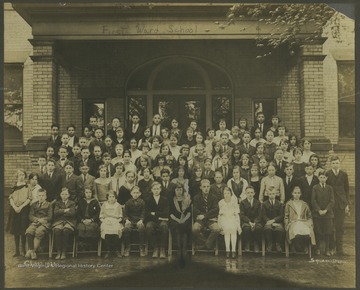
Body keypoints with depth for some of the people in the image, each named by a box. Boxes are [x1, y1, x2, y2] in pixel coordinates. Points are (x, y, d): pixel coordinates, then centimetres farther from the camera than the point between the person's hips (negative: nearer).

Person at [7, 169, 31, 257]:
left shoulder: (27, 186, 1)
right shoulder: (14, 186, 12)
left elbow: (29, 199, -4)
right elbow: (11, 198, 9)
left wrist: (21, 207, -12)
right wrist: (14, 207, -7)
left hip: (24, 209, -3)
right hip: (14, 209, 3)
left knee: (23, 231, -6)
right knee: (15, 230, 3)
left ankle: (23, 250, 2)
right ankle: (17, 250, 9)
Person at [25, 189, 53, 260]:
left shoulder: (49, 205, 16)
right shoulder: (34, 205, 23)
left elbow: (50, 217, 5)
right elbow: (30, 216, 11)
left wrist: (42, 219, -11)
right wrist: (38, 219, -7)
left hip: (45, 223, -2)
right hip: (34, 222, 2)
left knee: (38, 232, -36)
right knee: (28, 232, -32)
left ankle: (32, 251, -33)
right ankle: (32, 251, -31)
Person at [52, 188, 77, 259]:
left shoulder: (72, 203, 17)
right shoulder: (58, 203, 22)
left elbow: (72, 213, -2)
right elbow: (55, 212, 3)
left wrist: (61, 212, -2)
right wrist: (65, 210, -5)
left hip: (69, 221, -1)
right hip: (59, 221, 2)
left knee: (65, 230, -35)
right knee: (57, 230, -33)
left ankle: (64, 252, -29)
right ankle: (58, 252, -27)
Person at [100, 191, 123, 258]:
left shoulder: (118, 205, 14)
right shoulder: (104, 205, 15)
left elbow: (120, 217, 12)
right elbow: (101, 216, 13)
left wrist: (117, 221, -6)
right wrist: (105, 220, -5)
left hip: (116, 222, 0)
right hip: (106, 221, 0)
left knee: (117, 229, -32)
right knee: (106, 229, -32)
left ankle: (116, 250, -18)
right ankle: (108, 250, -20)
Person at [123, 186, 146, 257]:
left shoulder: (142, 202, 6)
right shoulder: (128, 202, 7)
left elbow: (143, 213, 4)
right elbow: (125, 213, 7)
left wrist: (141, 220, -15)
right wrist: (127, 220, -12)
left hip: (139, 221, -1)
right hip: (130, 220, 1)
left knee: (141, 228, -33)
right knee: (126, 228, -31)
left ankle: (142, 248, -22)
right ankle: (127, 247, -17)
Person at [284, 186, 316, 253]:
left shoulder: (304, 204, 24)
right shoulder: (288, 204, 18)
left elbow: (309, 216, 20)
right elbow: (286, 217, 13)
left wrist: (310, 224, 2)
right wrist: (287, 226, -3)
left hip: (303, 222, 2)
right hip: (293, 222, -2)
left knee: (307, 232, -36)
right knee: (296, 233, -38)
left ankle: (304, 249, -18)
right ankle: (295, 249, -20)